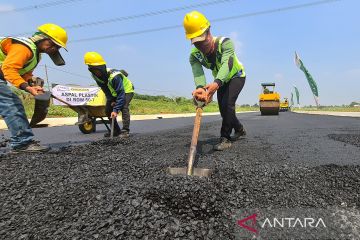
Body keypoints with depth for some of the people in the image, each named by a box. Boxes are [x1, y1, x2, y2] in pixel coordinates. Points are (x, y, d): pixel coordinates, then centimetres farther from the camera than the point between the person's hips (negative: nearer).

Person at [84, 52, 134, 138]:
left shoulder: (114, 76, -38)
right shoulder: (95, 76, -15)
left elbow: (121, 94, -38)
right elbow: (105, 90, -1)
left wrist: (116, 110, -39)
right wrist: (111, 101, -12)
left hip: (127, 90, -7)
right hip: (114, 92, 7)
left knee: (124, 107, -28)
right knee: (108, 110, 0)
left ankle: (125, 130, -21)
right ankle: (116, 130, 11)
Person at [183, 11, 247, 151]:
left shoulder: (225, 43, -34)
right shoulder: (194, 55, -23)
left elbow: (226, 64, -50)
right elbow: (198, 73, -40)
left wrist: (217, 83, -70)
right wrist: (200, 88, -64)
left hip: (236, 76, -5)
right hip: (221, 81, 5)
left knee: (227, 103, -25)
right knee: (223, 109, 7)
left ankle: (225, 138, -15)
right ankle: (239, 129, 33)